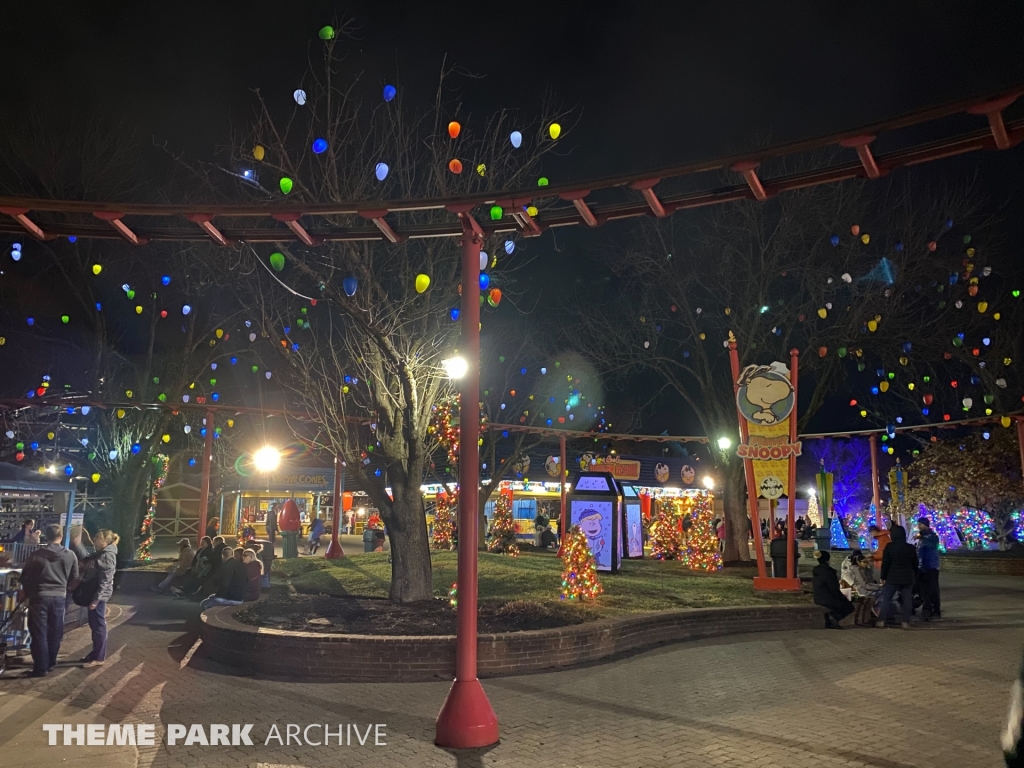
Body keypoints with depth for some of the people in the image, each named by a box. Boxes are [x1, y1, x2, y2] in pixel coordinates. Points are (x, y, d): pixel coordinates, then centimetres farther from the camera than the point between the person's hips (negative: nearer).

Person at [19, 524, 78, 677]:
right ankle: (50, 662, 25)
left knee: (39, 633, 3)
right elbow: (74, 578, 7)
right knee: (55, 632, 15)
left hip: (39, 597, -2)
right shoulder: (70, 555, -1)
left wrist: (27, 592, 19)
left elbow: (25, 576, 2)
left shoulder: (37, 555, -5)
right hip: (59, 597, 2)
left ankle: (41, 667, 2)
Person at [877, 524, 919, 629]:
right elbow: (915, 564, 9)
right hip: (908, 578, 3)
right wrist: (915, 576, 21)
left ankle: (882, 620, 2)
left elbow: (885, 563, -7)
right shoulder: (911, 548, 1)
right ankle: (906, 622, 4)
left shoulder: (889, 547, -10)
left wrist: (883, 577, 2)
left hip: (893, 577, -3)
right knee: (906, 600, 7)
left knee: (886, 598, 5)